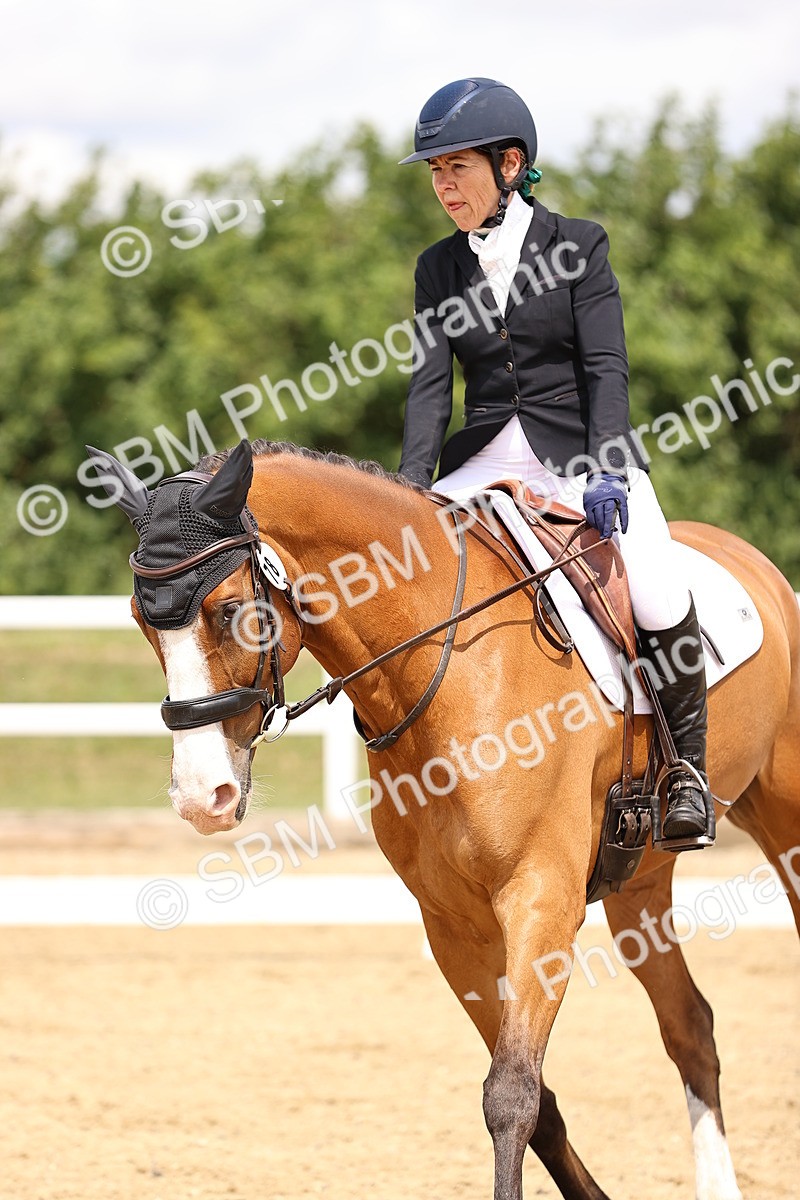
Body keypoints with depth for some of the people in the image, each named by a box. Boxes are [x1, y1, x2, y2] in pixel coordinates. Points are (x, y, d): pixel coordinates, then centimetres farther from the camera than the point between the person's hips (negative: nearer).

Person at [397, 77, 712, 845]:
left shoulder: (578, 245, -1)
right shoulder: (438, 268, 10)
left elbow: (606, 366, -9)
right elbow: (431, 385, 4)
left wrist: (607, 472, -23)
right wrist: (411, 490, -11)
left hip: (581, 452, -4)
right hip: (487, 459, 4)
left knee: (658, 597, -27)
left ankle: (686, 761, -8)